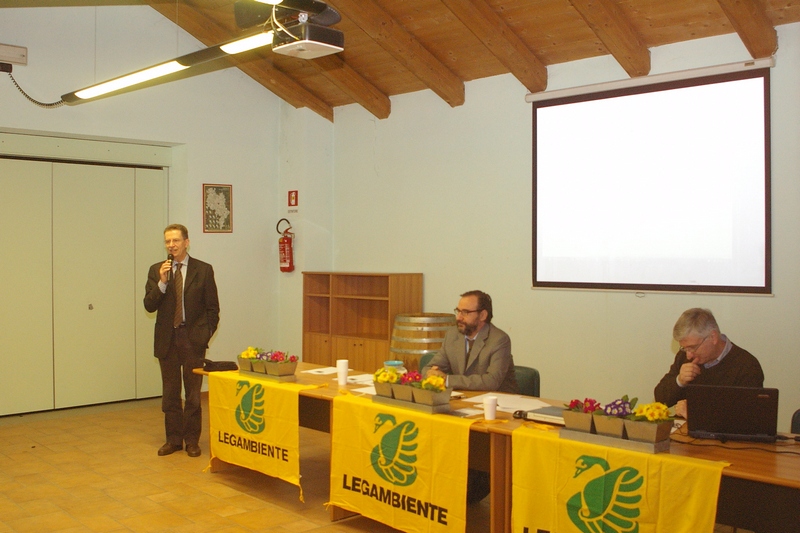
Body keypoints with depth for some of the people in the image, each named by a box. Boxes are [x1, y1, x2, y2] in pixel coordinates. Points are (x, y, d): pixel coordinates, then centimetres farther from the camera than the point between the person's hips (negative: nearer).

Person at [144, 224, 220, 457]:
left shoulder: (203, 270, -1)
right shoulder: (156, 270, 5)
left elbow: (212, 307, 1)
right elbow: (149, 306, -2)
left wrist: (206, 334, -6)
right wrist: (162, 282, -15)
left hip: (193, 338, -2)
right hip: (167, 339, 2)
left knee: (193, 392, 3)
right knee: (170, 392, 9)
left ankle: (192, 440, 13)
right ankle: (173, 439, 20)